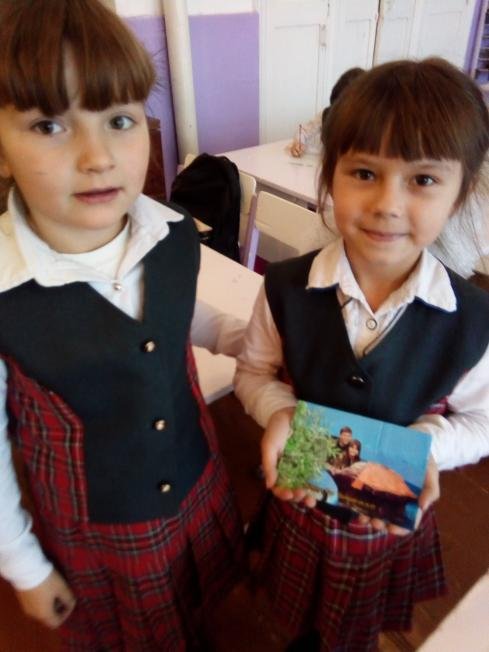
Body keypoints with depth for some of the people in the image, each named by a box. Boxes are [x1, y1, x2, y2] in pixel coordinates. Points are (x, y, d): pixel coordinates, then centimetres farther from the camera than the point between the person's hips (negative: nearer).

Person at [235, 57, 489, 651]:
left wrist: (429, 442, -26)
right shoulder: (285, 288, -22)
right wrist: (278, 413, -26)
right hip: (297, 496, 1)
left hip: (394, 513, 0)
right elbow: (254, 370, -6)